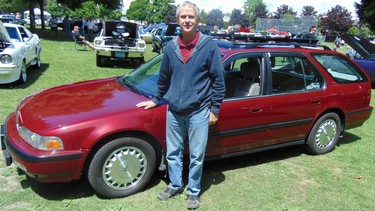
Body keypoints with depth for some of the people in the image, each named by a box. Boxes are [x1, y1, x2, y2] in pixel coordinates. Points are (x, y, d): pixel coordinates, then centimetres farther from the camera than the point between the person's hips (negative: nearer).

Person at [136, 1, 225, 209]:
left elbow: (218, 80, -5)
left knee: (197, 156, 8)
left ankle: (193, 192, 27)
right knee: (172, 153, 15)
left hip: (199, 112, -3)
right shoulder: (171, 46, 3)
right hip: (174, 111, 4)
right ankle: (175, 185, 35)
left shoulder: (209, 45, -7)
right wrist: (155, 100, 20)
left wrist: (215, 109, -6)